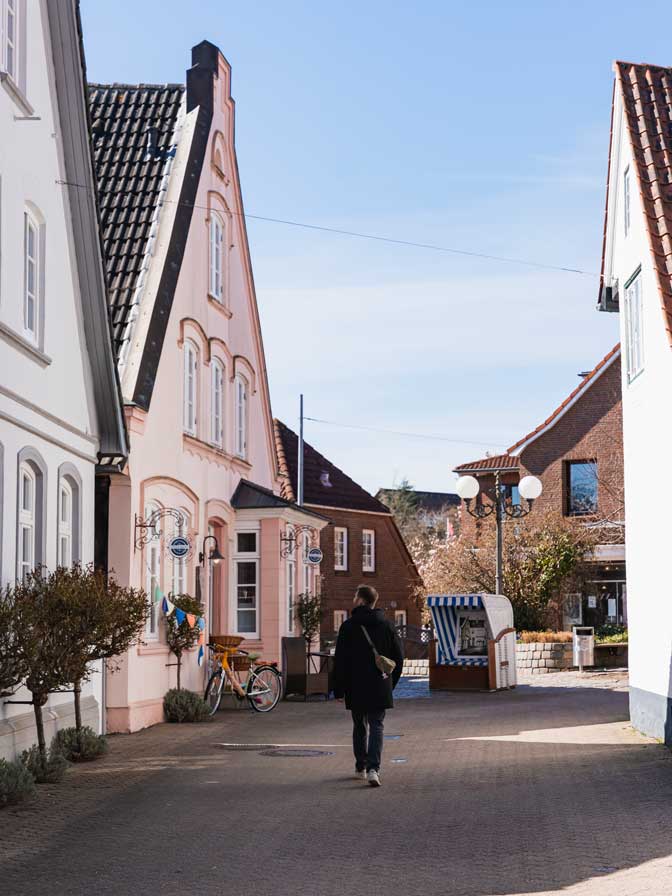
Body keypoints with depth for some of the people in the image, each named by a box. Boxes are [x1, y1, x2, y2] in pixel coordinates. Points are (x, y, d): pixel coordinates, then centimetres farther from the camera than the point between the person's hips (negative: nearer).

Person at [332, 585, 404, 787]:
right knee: (376, 726, 0)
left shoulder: (348, 626, -5)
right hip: (380, 688, 1)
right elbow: (398, 657, 7)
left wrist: (339, 690, -1)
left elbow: (340, 660, -6)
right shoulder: (386, 625, 3)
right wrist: (391, 683, 17)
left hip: (356, 687, -1)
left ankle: (360, 767, 22)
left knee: (359, 726, 15)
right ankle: (373, 768, -17)